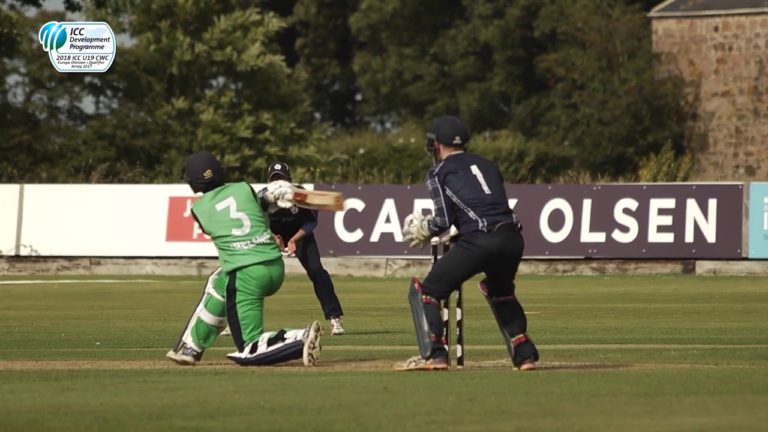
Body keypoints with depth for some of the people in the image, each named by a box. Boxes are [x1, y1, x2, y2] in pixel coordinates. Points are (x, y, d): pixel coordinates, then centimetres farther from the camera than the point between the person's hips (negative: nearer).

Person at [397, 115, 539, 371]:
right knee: (500, 291, 34)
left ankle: (434, 355, -10)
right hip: (512, 237, 6)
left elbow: (444, 220, 0)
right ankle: (524, 354, 26)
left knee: (425, 291, 4)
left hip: (478, 241, -6)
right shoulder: (486, 165, 26)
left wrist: (424, 231, 20)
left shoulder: (439, 172, 9)